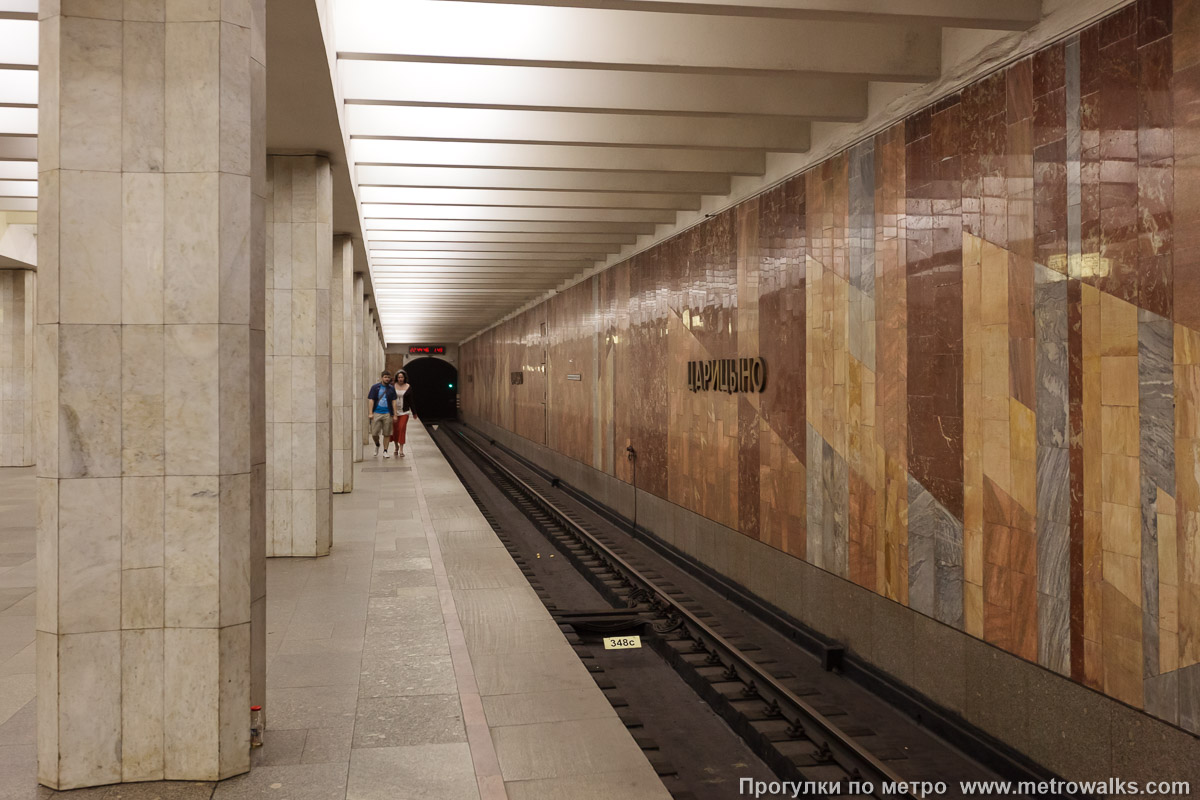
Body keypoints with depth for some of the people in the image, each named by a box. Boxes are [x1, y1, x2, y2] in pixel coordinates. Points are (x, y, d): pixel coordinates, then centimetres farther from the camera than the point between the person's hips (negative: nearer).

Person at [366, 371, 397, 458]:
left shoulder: (391, 389, 9)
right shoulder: (375, 387, 4)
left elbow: (393, 402, 8)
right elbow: (371, 400, 0)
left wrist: (395, 415, 2)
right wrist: (370, 413, -9)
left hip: (387, 414, 1)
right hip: (376, 413, -1)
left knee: (387, 434, 1)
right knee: (374, 433, -2)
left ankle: (385, 452, 9)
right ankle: (377, 445, 28)